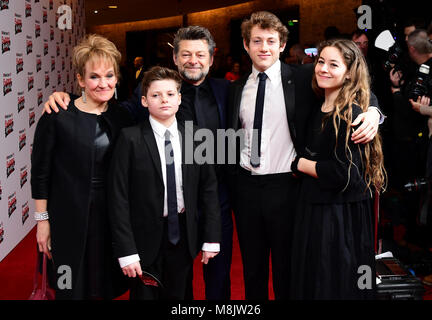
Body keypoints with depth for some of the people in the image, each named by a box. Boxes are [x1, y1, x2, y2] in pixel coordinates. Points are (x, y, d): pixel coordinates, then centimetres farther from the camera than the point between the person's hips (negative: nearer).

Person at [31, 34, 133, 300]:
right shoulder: (57, 117, -10)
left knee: (108, 286, 16)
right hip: (70, 217, -3)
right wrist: (43, 220, -5)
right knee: (73, 287, 10)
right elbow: (40, 172, -6)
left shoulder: (123, 116, 2)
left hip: (112, 215, 4)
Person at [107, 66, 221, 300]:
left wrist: (211, 238, 1)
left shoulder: (195, 137, 1)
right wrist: (126, 251, -15)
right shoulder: (130, 138, -9)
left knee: (178, 295, 14)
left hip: (183, 236, 3)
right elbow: (118, 197, -11)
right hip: (146, 238, -3)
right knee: (145, 294, 10)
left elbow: (209, 188, 4)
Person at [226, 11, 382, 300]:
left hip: (286, 186, -3)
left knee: (287, 268, 9)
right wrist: (230, 183, 4)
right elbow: (232, 140, 12)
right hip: (246, 187, 4)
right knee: (252, 268, 17)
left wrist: (372, 111, -21)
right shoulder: (238, 89, 7)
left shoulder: (302, 78, -4)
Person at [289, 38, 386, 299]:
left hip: (340, 217, -8)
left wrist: (299, 163, -12)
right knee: (309, 282, 19)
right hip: (313, 210, 8)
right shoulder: (319, 110, 8)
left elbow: (344, 173, -22)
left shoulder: (351, 115, -17)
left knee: (335, 286, 5)